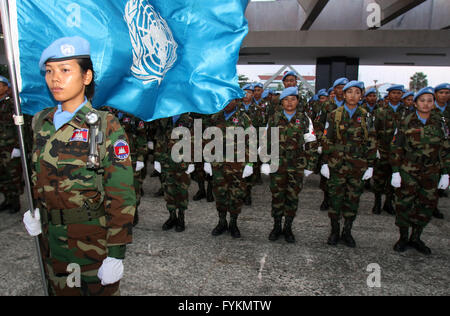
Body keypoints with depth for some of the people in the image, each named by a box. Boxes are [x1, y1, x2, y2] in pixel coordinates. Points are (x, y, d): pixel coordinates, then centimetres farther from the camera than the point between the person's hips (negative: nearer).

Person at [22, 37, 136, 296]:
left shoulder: (105, 126, -15)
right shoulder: (41, 122, 3)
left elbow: (121, 196, -17)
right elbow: (37, 174, 16)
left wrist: (116, 253, -17)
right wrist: (33, 210, 1)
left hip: (95, 240, -5)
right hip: (52, 238, 5)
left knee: (100, 290, 13)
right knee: (60, 290, 22)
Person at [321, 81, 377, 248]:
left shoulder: (366, 116, 4)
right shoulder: (334, 115, 1)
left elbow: (371, 143, 5)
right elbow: (327, 140, 1)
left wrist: (370, 166, 2)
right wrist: (325, 163, -2)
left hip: (358, 165, 1)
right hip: (337, 164, -1)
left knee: (353, 199, 8)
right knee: (335, 198, 4)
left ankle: (347, 232, 25)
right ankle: (334, 231, 21)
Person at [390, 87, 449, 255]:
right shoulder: (406, 123, -3)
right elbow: (397, 149, -2)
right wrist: (395, 172, -6)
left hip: (431, 172, 3)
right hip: (407, 171, -2)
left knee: (427, 205, 7)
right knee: (405, 204, 0)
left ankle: (415, 238, 25)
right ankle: (403, 238, 19)